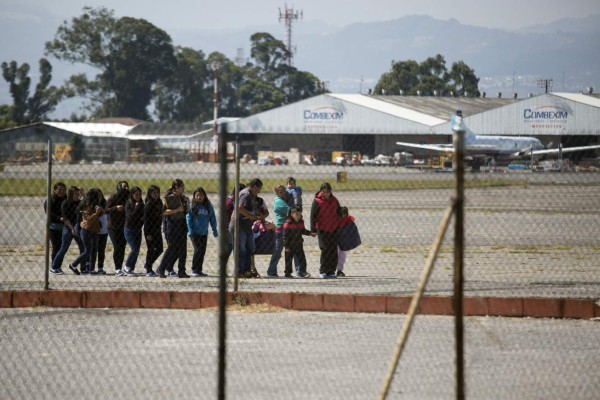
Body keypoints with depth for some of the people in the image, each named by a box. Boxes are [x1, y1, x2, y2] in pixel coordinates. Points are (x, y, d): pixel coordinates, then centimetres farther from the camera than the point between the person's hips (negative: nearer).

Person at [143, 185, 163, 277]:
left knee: (159, 249, 8)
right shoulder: (148, 204, -13)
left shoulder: (159, 203, 9)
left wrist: (160, 228, 14)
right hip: (150, 231, -7)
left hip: (157, 230, 7)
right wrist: (148, 233, -18)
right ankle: (149, 270, 6)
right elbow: (146, 219, -15)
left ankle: (148, 264, 26)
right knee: (151, 250, -3)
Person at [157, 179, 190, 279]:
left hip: (182, 225, 7)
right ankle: (161, 269, 8)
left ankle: (182, 272, 6)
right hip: (172, 224, -7)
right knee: (172, 248, -5)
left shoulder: (182, 198, 13)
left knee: (182, 250, 3)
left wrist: (187, 204, 4)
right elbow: (164, 211, -16)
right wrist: (176, 210, -20)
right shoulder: (169, 198, -8)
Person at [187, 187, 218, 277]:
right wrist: (190, 231, -12)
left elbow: (212, 218, 12)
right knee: (198, 250, -10)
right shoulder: (192, 206, -3)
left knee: (202, 251, 7)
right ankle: (194, 270, -2)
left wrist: (215, 230, 9)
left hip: (204, 233, 4)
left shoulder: (208, 206, 6)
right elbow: (188, 218, -5)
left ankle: (199, 270, 15)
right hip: (195, 232, -4)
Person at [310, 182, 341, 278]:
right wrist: (313, 229, -13)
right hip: (322, 230, -5)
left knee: (333, 251, 2)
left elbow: (339, 213, 21)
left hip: (333, 230, 5)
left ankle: (331, 271, 8)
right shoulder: (317, 201, -5)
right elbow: (313, 216, -7)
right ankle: (323, 270, 1)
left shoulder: (334, 200, 9)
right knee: (325, 250, -9)